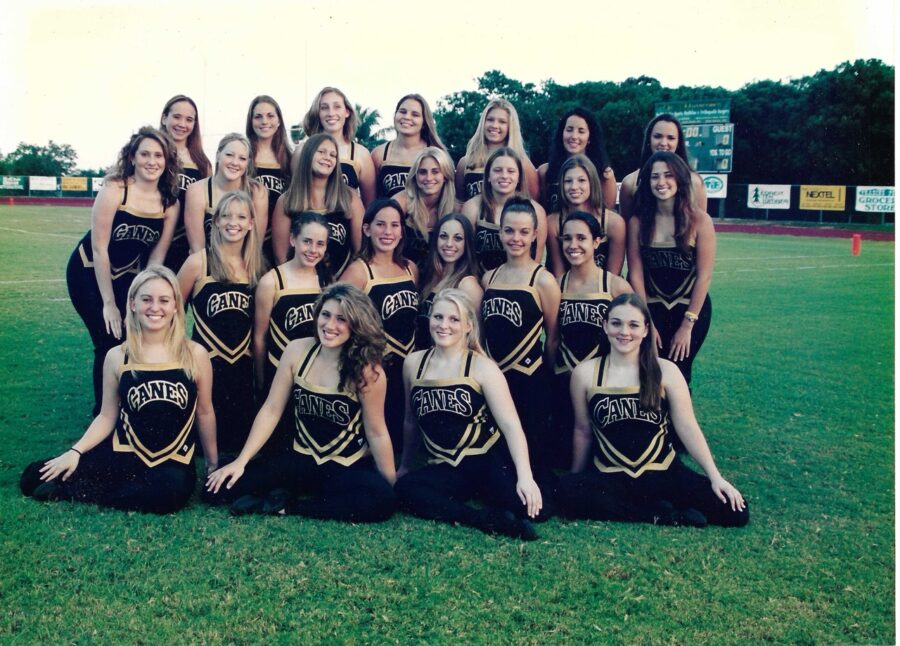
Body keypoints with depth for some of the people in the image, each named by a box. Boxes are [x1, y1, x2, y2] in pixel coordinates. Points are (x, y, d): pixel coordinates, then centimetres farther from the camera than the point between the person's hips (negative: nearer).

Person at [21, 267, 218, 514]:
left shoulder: (195, 355, -3)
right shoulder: (117, 357, 0)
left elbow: (204, 412, 6)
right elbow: (107, 416, 5)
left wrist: (213, 464, 13)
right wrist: (75, 451, -9)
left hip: (174, 464, 0)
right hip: (125, 456, 0)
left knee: (173, 489, -37)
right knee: (35, 478, -14)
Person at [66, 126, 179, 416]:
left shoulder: (170, 203, -10)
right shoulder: (114, 190, -22)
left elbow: (157, 255, -5)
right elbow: (99, 249, -20)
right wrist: (109, 303, -19)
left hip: (127, 276, 4)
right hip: (89, 273, -4)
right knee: (110, 343, -10)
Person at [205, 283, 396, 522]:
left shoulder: (367, 370, -17)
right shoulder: (297, 351, -7)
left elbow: (376, 433, -10)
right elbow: (271, 410, -2)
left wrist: (392, 485, -7)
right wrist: (241, 461, -6)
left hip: (349, 467, -2)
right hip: (302, 459, 2)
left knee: (381, 499, -35)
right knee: (220, 488, -11)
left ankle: (286, 505, -16)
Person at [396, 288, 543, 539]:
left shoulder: (482, 368, -7)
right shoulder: (413, 363, 5)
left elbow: (511, 425, -14)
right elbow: (411, 420, 18)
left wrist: (525, 477, -26)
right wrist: (404, 466, 24)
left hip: (490, 460, -4)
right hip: (447, 469, 4)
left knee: (528, 507, -31)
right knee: (405, 487, -29)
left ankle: (483, 492, -2)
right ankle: (486, 519, -27)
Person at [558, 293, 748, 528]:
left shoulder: (665, 372, -1)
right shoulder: (585, 374, -1)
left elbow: (687, 428, -1)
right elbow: (583, 431, 7)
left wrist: (715, 477, -6)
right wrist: (578, 481, 12)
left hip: (664, 473, 0)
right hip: (610, 477, 0)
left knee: (735, 512, -17)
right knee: (568, 491, -33)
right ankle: (661, 516, -16)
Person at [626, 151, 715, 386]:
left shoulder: (699, 220, -11)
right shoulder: (638, 222, -7)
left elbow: (704, 276, -10)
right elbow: (636, 274, -6)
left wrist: (687, 324, -10)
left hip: (692, 308, -1)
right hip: (651, 309, 1)